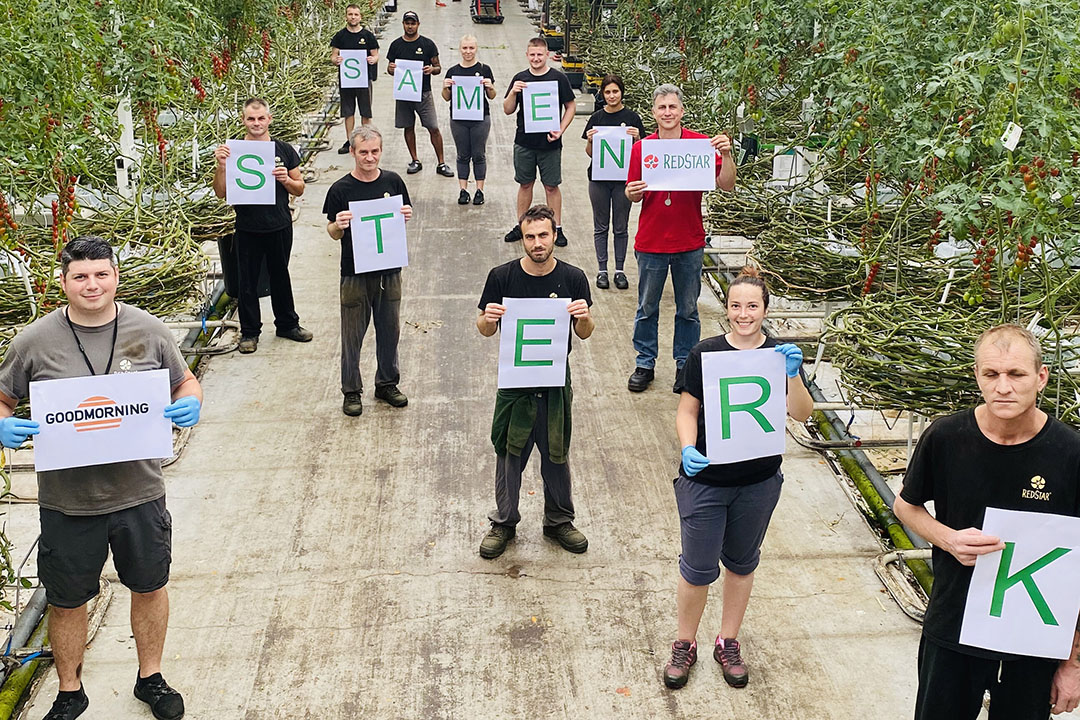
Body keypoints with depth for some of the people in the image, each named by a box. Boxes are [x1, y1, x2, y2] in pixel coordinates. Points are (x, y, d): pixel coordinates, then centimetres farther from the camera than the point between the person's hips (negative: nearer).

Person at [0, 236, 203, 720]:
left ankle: (150, 678, 41)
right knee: (67, 602, 14)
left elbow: (185, 382, 8)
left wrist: (191, 404, -14)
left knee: (149, 586, 17)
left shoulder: (149, 331, -4)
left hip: (140, 493, 1)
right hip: (67, 501, -1)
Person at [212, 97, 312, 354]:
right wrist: (221, 167, -20)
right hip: (247, 229, -1)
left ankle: (287, 323, 32)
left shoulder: (284, 150, 1)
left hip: (280, 226, 1)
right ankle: (249, 331, 21)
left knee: (280, 276, 16)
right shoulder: (233, 151, -3)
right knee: (247, 282, 8)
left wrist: (286, 180, -14)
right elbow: (221, 193, -4)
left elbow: (300, 189, 7)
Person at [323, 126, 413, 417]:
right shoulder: (340, 189, -9)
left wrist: (405, 217, -11)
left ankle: (387, 383, 32)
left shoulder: (393, 181, 0)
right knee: (353, 334, 7)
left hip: (389, 270, 3)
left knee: (390, 329, 14)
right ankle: (351, 391, 22)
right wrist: (339, 226, -24)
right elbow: (332, 232, -2)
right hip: (355, 274, -3)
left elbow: (404, 216, 12)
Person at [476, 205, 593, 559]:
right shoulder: (502, 276, -8)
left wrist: (584, 317, -20)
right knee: (509, 454, 11)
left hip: (556, 383, 1)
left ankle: (559, 521, 35)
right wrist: (488, 319, -22)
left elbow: (584, 334, 2)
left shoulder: (573, 278, -5)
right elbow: (485, 331, 0)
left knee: (557, 455, 15)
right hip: (514, 382, -1)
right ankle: (504, 523, 30)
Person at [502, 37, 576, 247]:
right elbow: (508, 110, 4)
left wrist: (560, 130, -11)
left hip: (550, 144, -2)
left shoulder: (558, 78, -4)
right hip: (524, 143, 2)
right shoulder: (520, 78, 3)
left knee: (552, 186, 5)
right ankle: (521, 226, 24)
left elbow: (570, 107, 1)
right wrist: (513, 92, -15)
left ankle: (557, 228, 15)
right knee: (525, 184, 12)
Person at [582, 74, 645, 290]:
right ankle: (602, 270, 13)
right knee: (601, 227, 6)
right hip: (599, 178, 1)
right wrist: (590, 140, -13)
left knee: (621, 227, 6)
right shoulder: (596, 118, 4)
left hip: (623, 178, -1)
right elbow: (589, 153, 6)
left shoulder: (632, 118, 0)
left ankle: (620, 270, 14)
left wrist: (636, 138, -17)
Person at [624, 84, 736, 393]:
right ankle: (645, 364, 24)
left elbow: (726, 185, -7)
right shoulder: (641, 148, 0)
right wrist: (632, 193, -19)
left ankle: (686, 365, 24)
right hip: (650, 243, 1)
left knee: (688, 310, 11)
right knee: (647, 308, 10)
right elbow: (633, 195, 4)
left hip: (690, 244, -1)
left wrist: (726, 155, -23)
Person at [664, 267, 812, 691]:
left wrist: (793, 375, -27)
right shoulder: (705, 353, -8)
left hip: (759, 484, 3)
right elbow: (687, 412, -5)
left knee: (741, 563, 17)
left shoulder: (780, 355, -2)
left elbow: (801, 414, -11)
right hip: (705, 480, -2)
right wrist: (688, 449, -22)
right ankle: (685, 645, 25)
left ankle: (728, 643, 36)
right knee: (699, 568, 3)